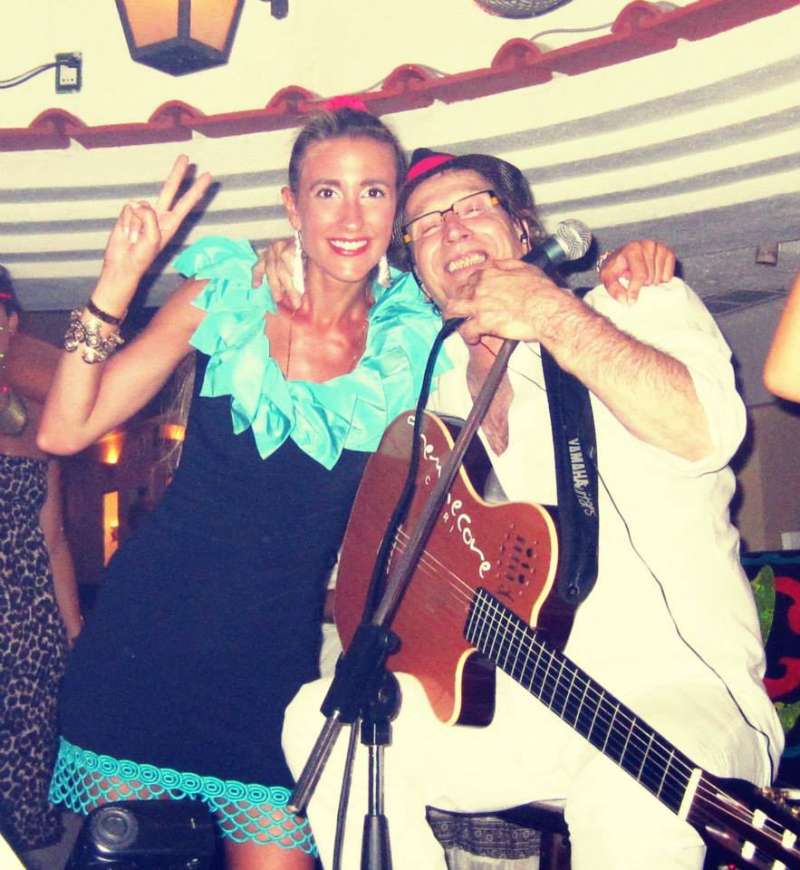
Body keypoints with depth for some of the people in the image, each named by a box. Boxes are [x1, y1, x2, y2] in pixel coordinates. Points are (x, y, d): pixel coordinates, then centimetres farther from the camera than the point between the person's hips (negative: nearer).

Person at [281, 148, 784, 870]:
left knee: (631, 793, -38)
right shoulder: (437, 387, 18)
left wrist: (553, 315, -15)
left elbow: (706, 431, -19)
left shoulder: (642, 306, 4)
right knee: (322, 715, -15)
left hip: (678, 694, -4)